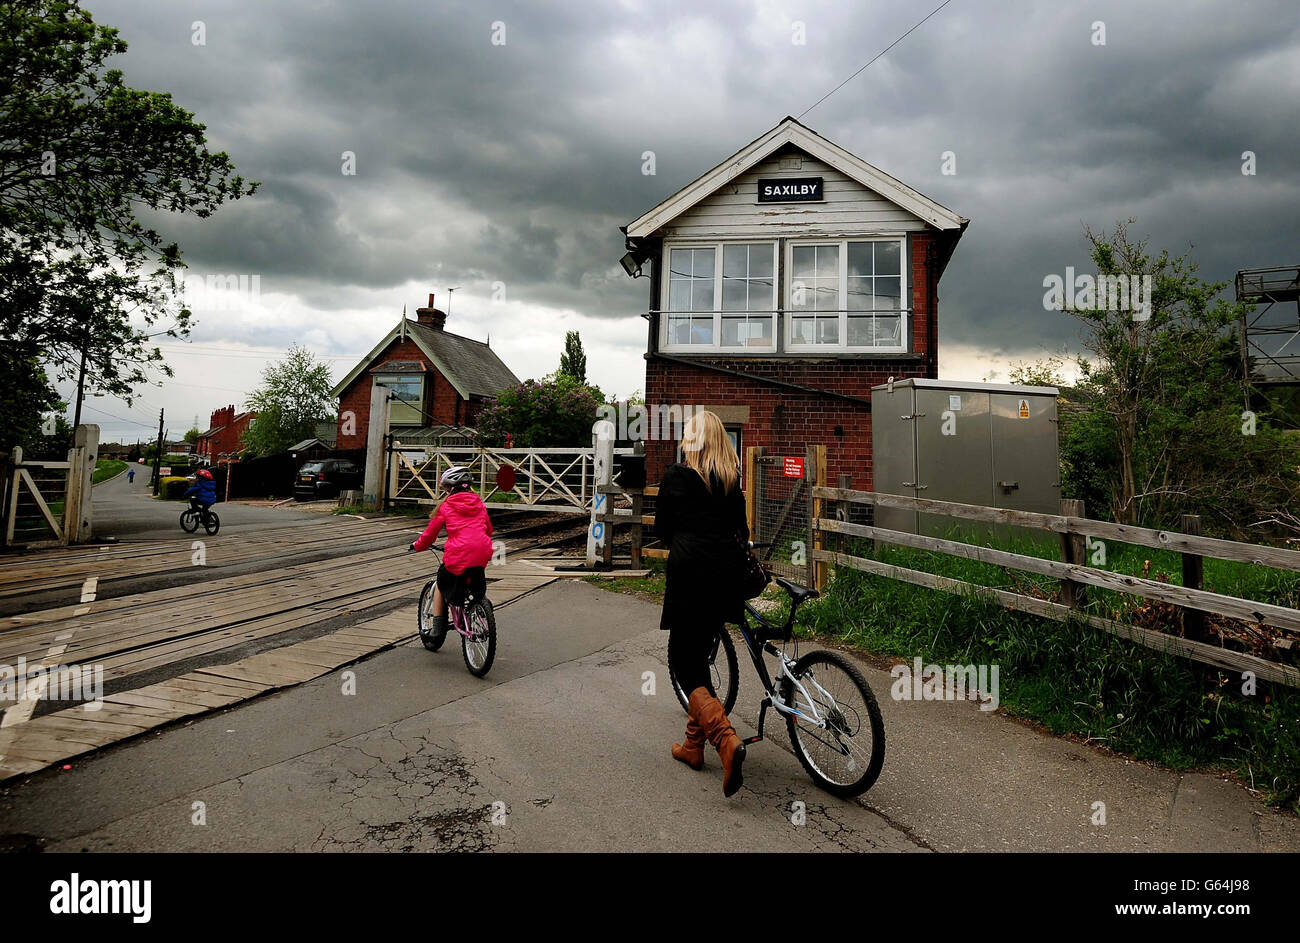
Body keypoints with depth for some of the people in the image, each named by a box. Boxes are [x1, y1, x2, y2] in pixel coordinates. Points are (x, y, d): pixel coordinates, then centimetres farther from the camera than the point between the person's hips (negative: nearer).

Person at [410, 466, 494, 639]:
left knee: (440, 586, 21)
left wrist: (417, 546, 30)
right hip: (482, 554, 4)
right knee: (477, 591, 29)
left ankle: (437, 628, 22)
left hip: (458, 554, -4)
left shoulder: (445, 506, 5)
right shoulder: (479, 503, 18)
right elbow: (489, 529, 27)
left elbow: (430, 533, 11)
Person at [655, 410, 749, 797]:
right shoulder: (731, 478, 9)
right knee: (699, 657, 18)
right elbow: (740, 529, 10)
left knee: (685, 665, 2)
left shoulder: (676, 476, -4)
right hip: (726, 572, 6)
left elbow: (662, 529, 3)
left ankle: (726, 739, -17)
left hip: (689, 572, -6)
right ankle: (693, 744, 26)